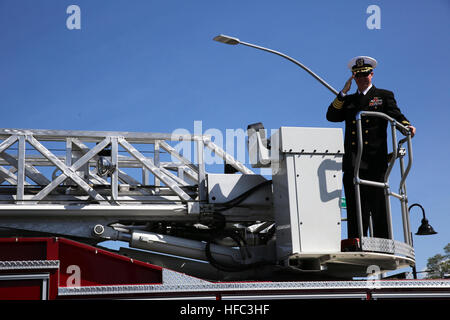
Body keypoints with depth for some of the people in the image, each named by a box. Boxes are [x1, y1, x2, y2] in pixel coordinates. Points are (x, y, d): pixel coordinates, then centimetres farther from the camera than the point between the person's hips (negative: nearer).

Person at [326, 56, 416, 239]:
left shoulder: (385, 96, 14)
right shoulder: (348, 100, 22)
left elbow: (396, 116, 1)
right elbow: (331, 116, 9)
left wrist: (407, 126, -20)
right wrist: (344, 92, 3)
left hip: (375, 163, -3)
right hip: (352, 163, 3)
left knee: (379, 209, -4)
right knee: (355, 209, 0)